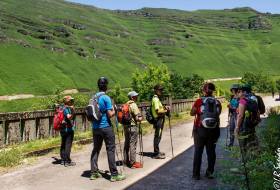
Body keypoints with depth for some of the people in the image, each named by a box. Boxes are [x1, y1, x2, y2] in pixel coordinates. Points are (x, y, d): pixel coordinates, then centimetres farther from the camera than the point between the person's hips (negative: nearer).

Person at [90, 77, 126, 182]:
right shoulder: (106, 98, -12)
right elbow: (110, 114, -16)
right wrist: (114, 111, 3)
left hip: (95, 127, 7)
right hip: (106, 127, -7)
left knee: (96, 149, 13)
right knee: (111, 149, -1)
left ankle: (94, 173, 17)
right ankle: (114, 174, 2)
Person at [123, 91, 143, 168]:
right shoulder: (133, 105, -14)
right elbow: (138, 118, -18)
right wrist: (141, 118, 1)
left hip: (126, 126, 9)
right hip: (133, 126, -8)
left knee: (127, 144, 15)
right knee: (132, 144, -4)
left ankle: (126, 161, 24)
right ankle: (133, 163, 1)